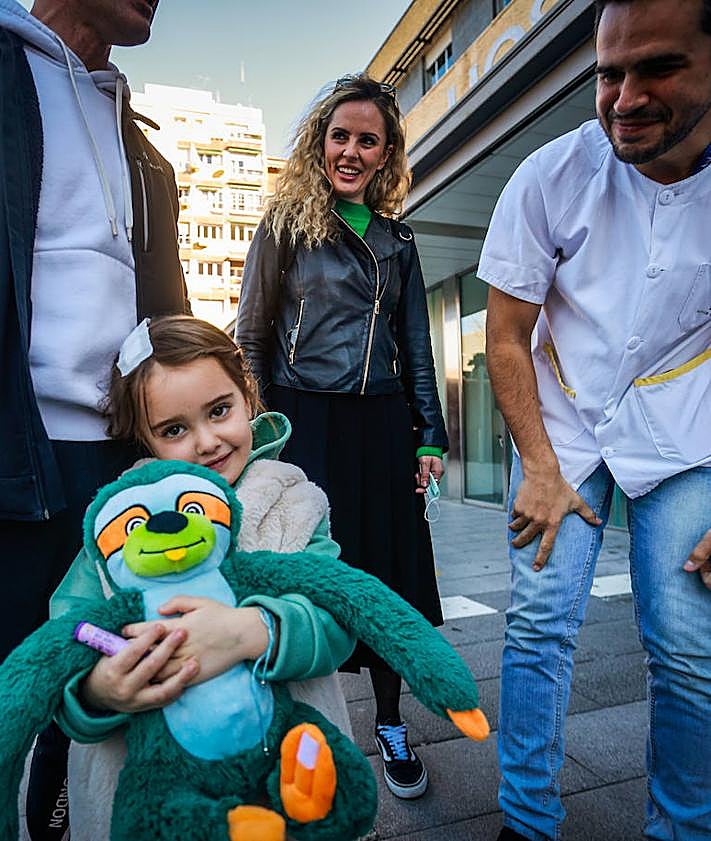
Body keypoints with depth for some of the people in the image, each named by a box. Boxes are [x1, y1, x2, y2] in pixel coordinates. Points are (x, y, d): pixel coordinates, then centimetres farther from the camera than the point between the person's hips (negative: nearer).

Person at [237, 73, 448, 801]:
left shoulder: (397, 241, 14)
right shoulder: (285, 226, 4)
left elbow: (416, 346, 14)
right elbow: (252, 337, 1)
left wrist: (429, 436, 7)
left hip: (382, 426, 4)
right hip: (306, 425, -3)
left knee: (389, 575, 8)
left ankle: (389, 723, 29)